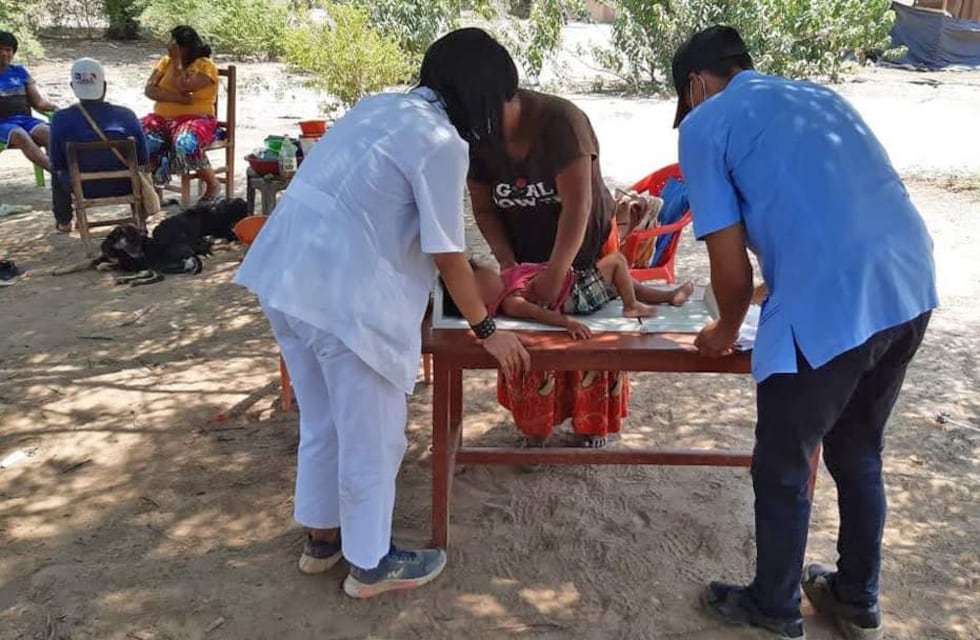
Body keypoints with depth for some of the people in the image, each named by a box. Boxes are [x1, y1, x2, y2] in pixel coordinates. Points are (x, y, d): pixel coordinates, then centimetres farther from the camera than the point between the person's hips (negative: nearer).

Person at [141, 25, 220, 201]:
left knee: (185, 143, -38)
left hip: (195, 120, -5)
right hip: (162, 119, 5)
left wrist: (177, 60, -9)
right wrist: (177, 98, -16)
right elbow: (150, 89, -1)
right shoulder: (166, 62, 12)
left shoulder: (204, 65, -5)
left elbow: (182, 87, -19)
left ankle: (212, 183, -13)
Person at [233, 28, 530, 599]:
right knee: (372, 436, 9)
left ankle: (322, 537, 40)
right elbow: (447, 253, -9)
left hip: (288, 274, 9)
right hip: (342, 294, -9)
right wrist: (487, 329, 4)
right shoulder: (442, 142, -12)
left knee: (323, 422, 24)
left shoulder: (381, 107, 15)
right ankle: (369, 564, 26)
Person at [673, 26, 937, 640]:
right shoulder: (820, 94, 24)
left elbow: (731, 267, 1)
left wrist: (727, 330, 21)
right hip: (912, 288, 7)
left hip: (830, 307, -7)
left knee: (782, 470, 15)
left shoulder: (704, 123, 4)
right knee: (859, 455, 25)